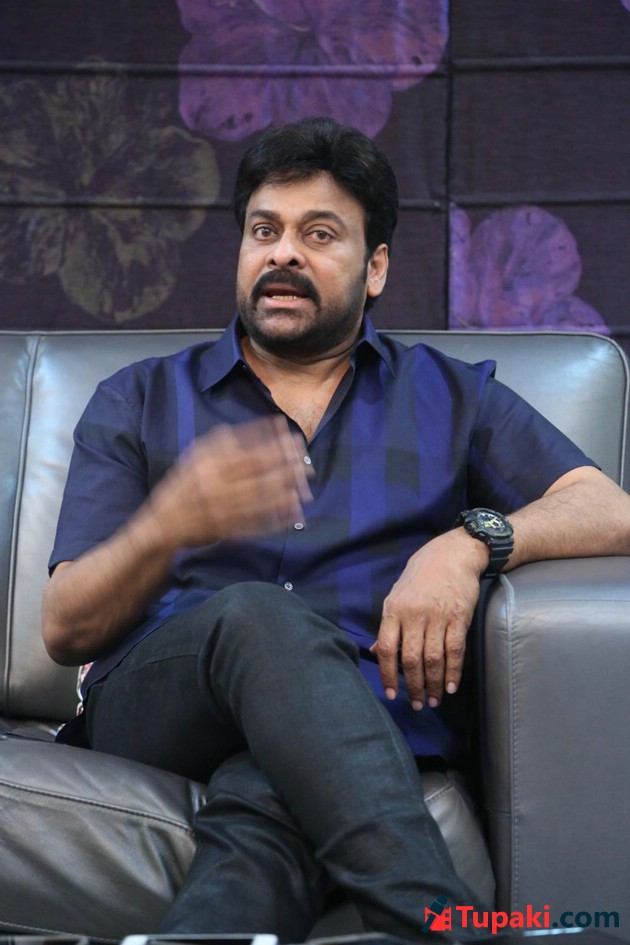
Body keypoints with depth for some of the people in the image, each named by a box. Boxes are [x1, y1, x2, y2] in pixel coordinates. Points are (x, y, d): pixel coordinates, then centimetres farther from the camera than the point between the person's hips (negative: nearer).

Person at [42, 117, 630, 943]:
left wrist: (471, 542, -13)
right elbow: (64, 629, 9)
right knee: (259, 616, -36)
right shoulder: (138, 402, 21)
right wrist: (170, 524, -14)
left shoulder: (450, 396, 23)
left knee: (266, 806, -39)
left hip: (365, 726, 0)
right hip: (154, 712, 1)